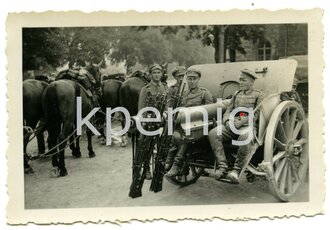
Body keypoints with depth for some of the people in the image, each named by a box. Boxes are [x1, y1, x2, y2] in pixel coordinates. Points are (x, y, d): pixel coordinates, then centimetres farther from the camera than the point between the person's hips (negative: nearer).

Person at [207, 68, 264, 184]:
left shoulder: (258, 95, 12)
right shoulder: (236, 94, 27)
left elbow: (256, 114, 0)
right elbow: (228, 111, 21)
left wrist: (241, 121, -15)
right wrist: (227, 121, -3)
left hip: (248, 126, -5)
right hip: (231, 126, 5)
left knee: (245, 137, -42)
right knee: (213, 133, -25)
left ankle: (237, 170, -33)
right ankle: (222, 167, -28)